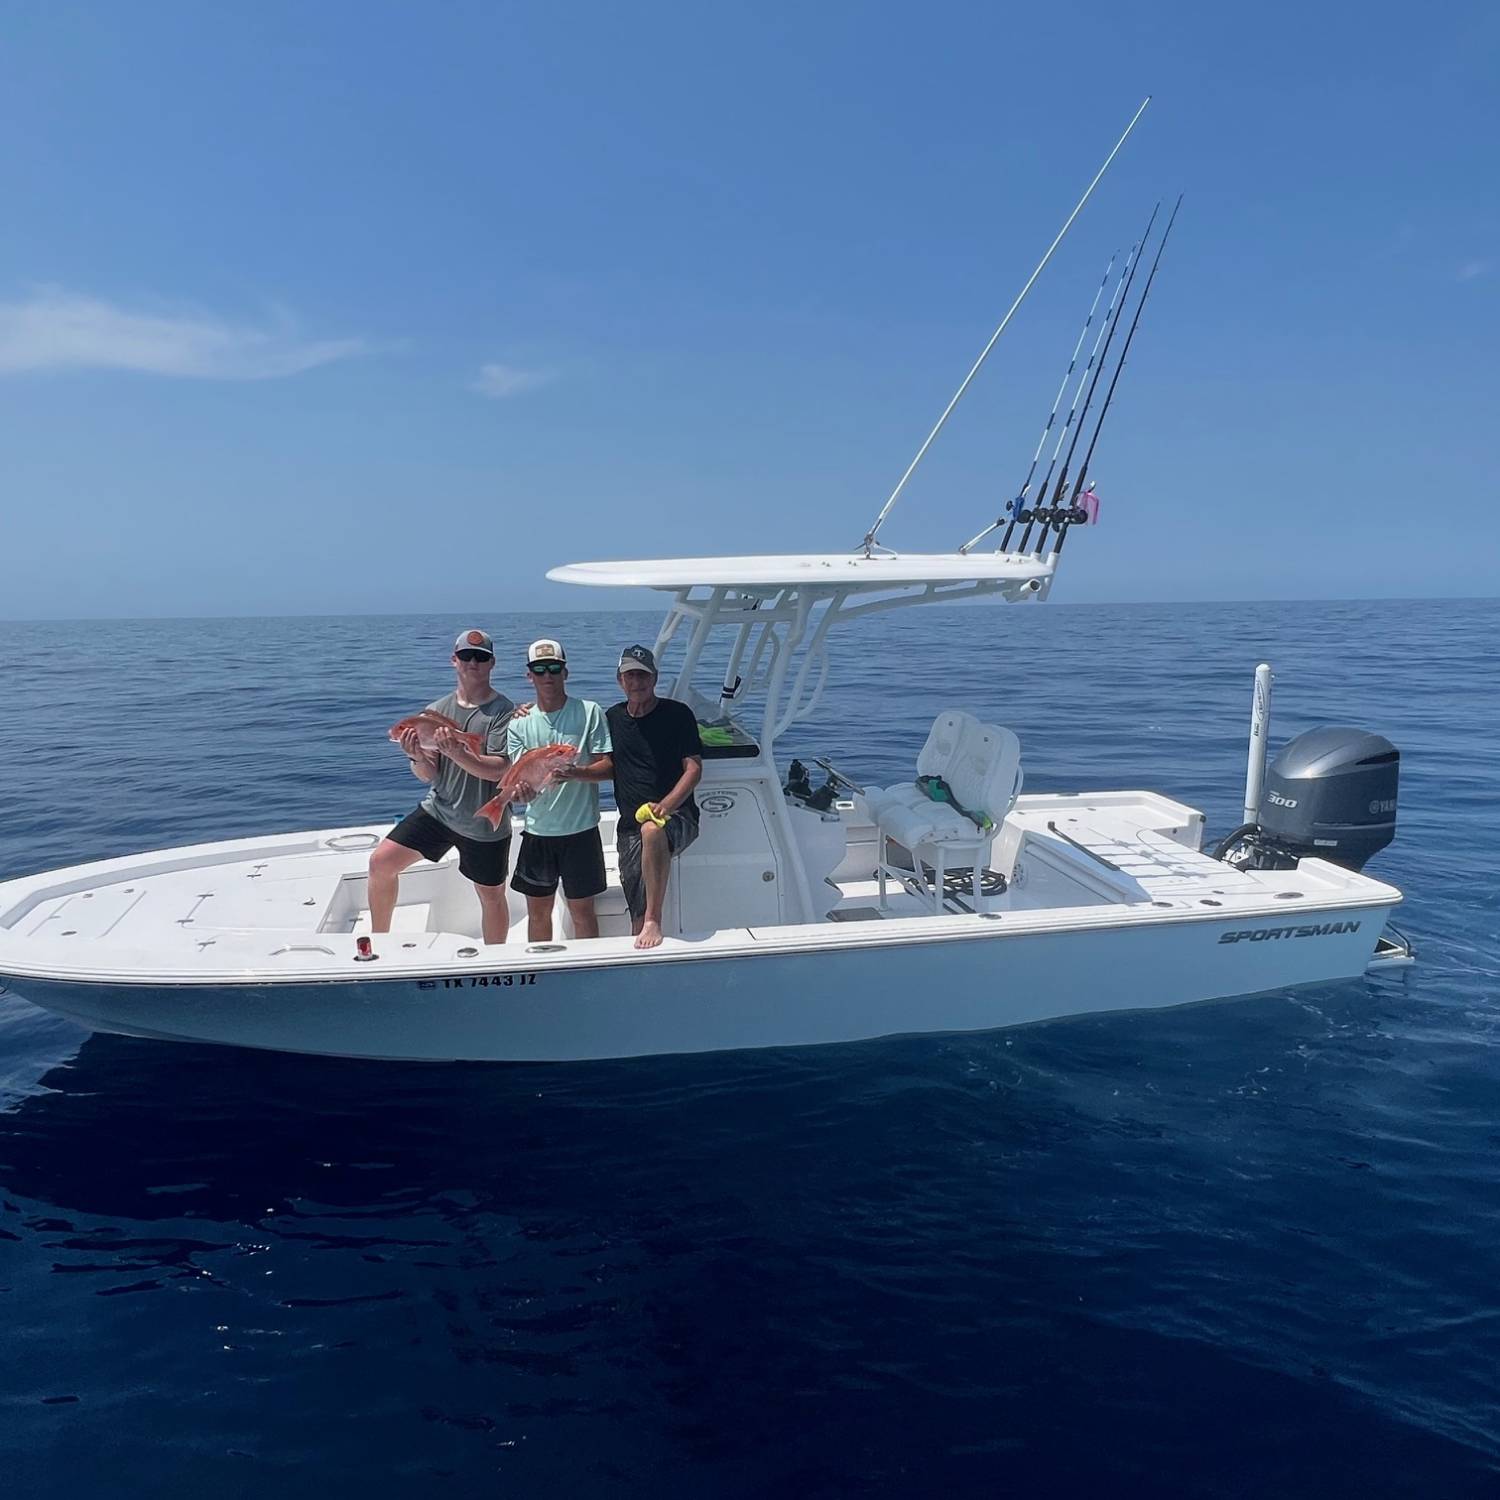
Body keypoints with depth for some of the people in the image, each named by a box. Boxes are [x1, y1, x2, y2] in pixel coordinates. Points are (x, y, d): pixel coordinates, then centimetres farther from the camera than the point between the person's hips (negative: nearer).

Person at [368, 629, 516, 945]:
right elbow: (427, 775, 1)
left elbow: (500, 770, -21)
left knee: (492, 897, 8)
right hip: (438, 811, 4)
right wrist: (417, 758, -21)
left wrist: (457, 754, -35)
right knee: (380, 861, -5)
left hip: (485, 823, -4)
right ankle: (378, 939, 15)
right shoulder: (437, 710, 3)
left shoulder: (503, 711, -11)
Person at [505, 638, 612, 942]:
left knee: (582, 910, 7)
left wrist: (574, 772, -26)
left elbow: (607, 766, -7)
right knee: (537, 911, 14)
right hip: (537, 830, 3)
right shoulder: (519, 724, 4)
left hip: (580, 829, -3)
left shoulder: (590, 712, -3)